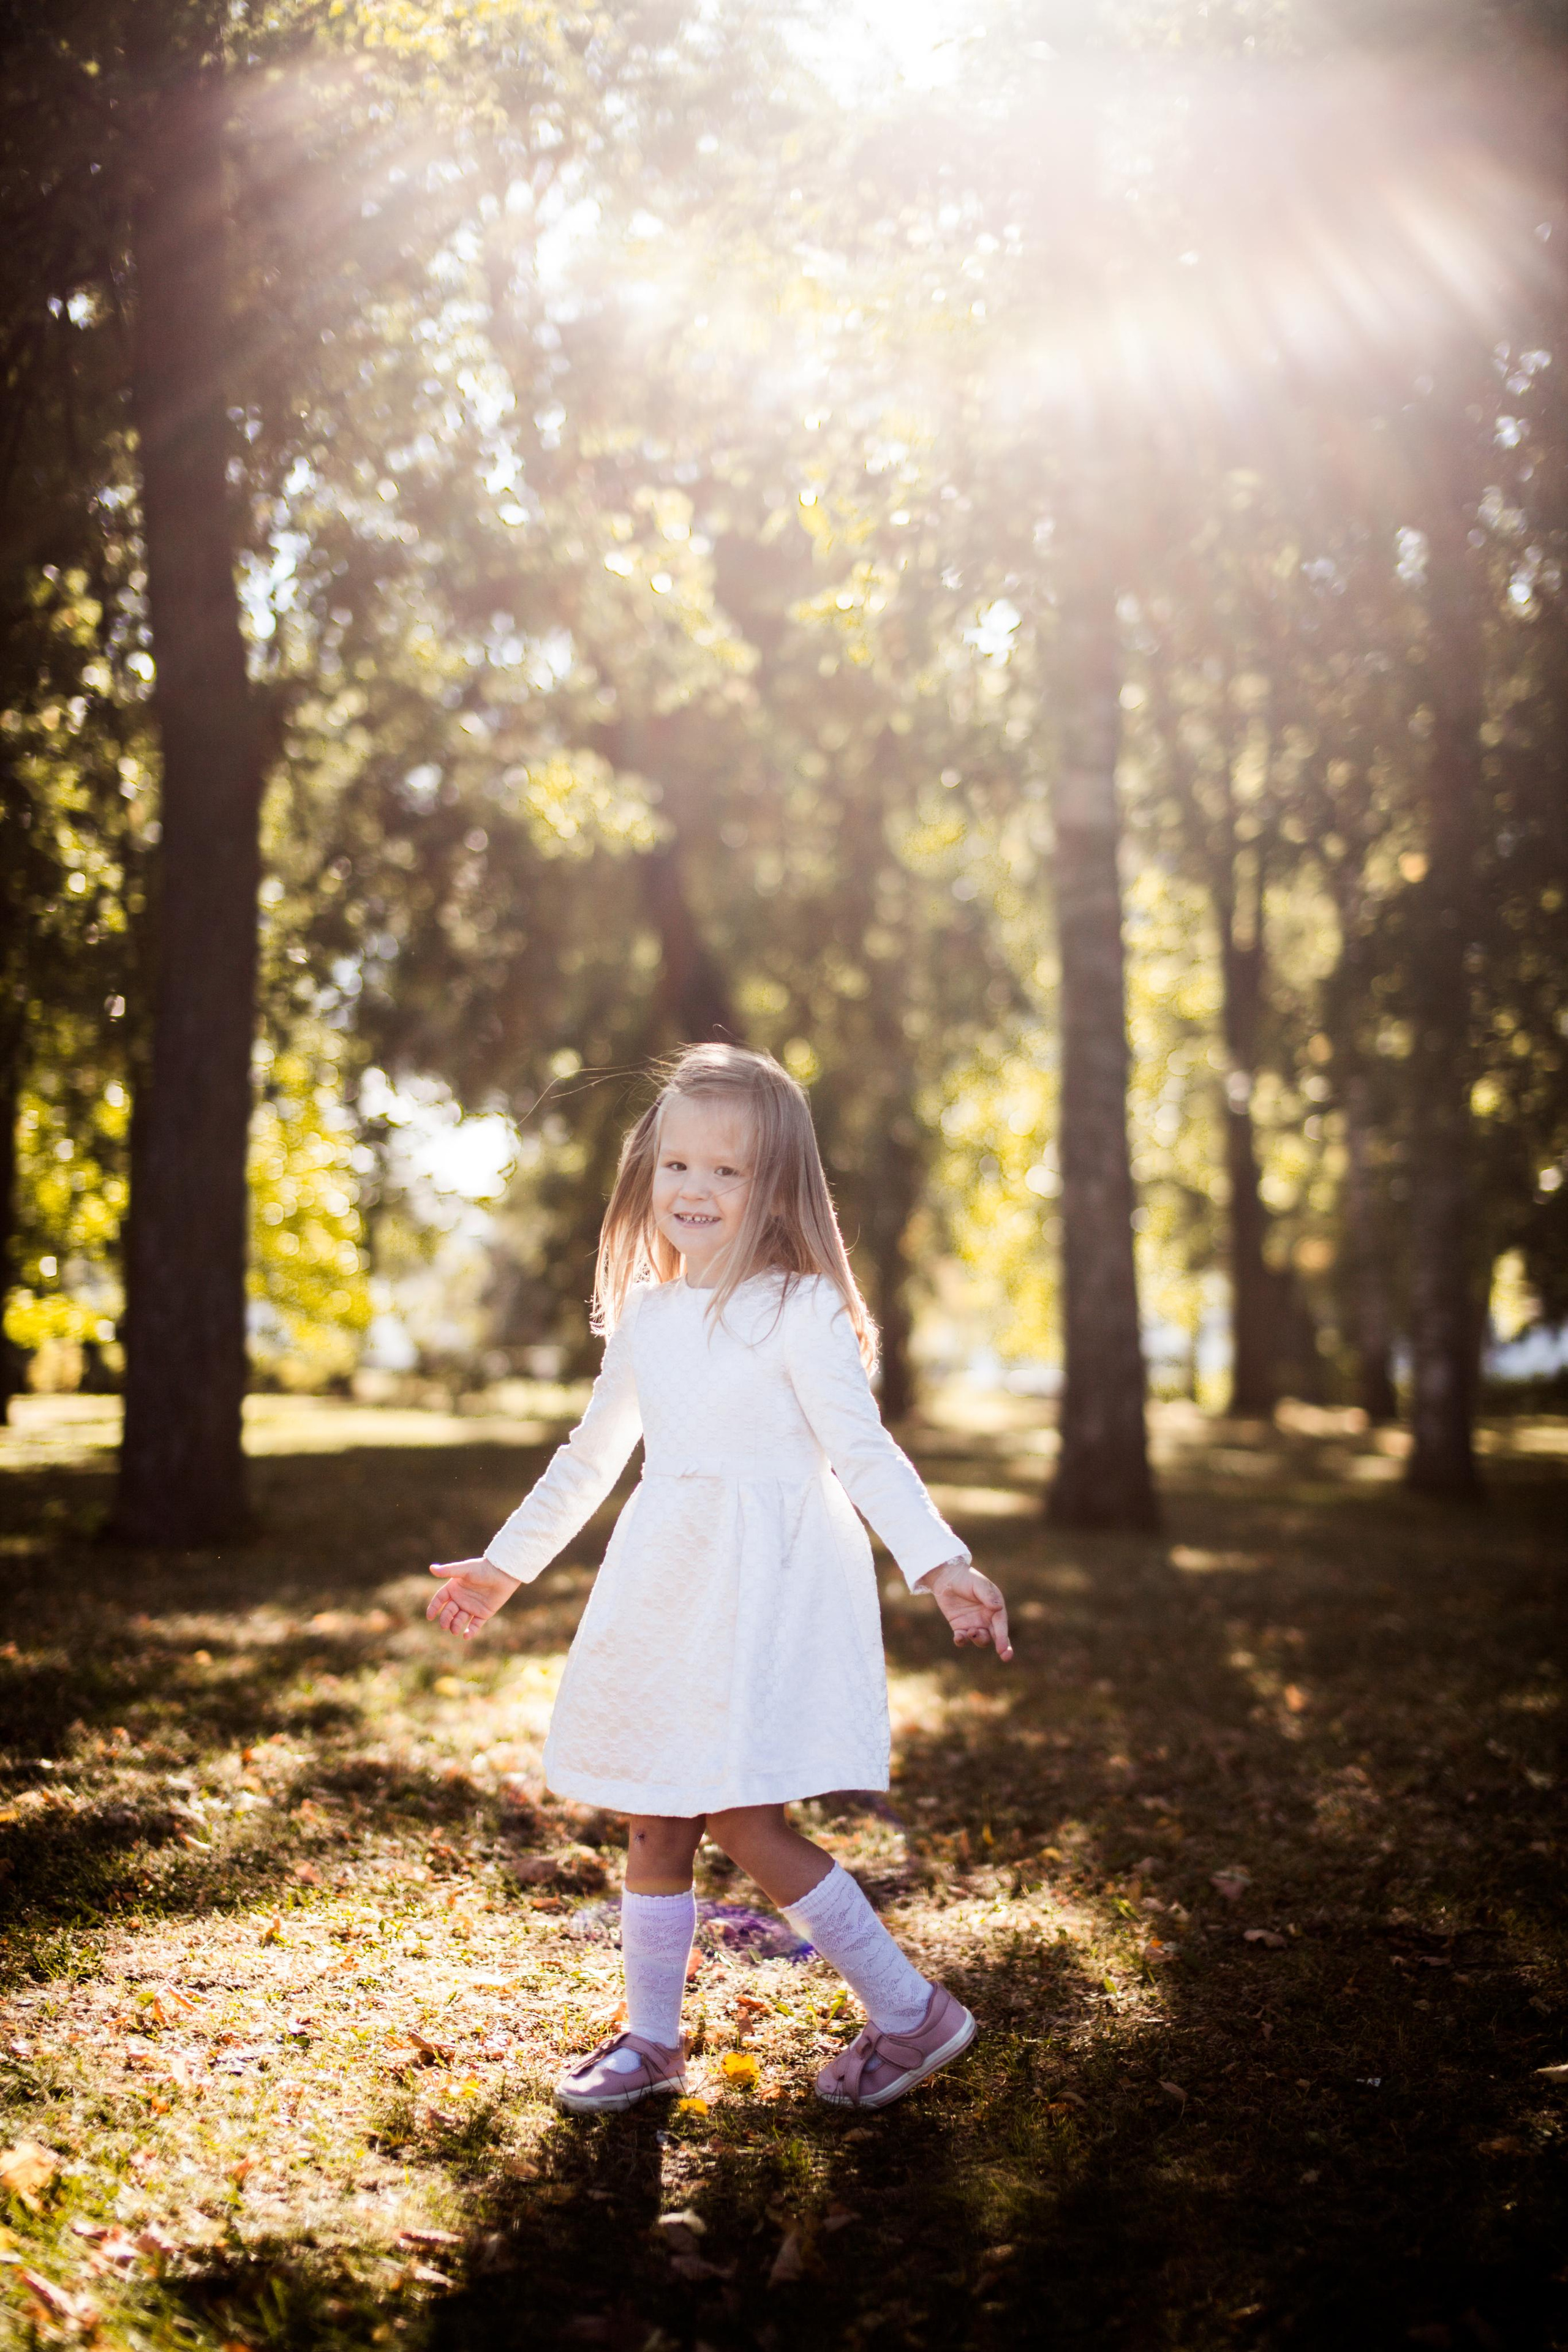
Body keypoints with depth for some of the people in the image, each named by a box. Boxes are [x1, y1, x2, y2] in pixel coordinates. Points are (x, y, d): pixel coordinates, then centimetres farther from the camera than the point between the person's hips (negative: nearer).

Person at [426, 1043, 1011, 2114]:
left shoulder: (799, 1308, -9)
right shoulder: (646, 1317, 11)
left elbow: (863, 1450, -14)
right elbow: (590, 1457, 22)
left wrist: (941, 1564, -26)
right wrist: (504, 1566, 28)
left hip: (768, 1582, -7)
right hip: (670, 1585, 7)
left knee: (743, 1818, -11)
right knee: (655, 1820, 11)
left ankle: (912, 2013, 3)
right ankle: (653, 2038, 25)